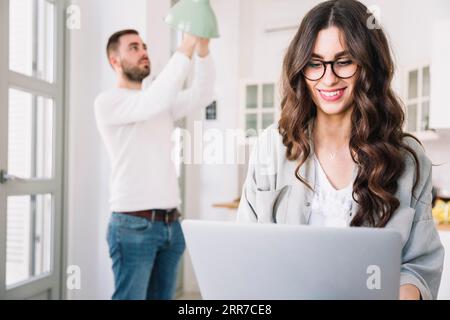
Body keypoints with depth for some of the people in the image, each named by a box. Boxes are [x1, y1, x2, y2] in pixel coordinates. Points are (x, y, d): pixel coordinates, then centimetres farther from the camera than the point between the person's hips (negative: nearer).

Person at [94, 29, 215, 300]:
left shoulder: (164, 104, 17)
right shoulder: (107, 101, -5)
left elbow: (203, 95, 1)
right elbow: (154, 101, -23)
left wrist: (203, 47, -13)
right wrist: (187, 46, -24)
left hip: (171, 223, 7)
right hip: (133, 225, -6)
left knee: (162, 296, 11)